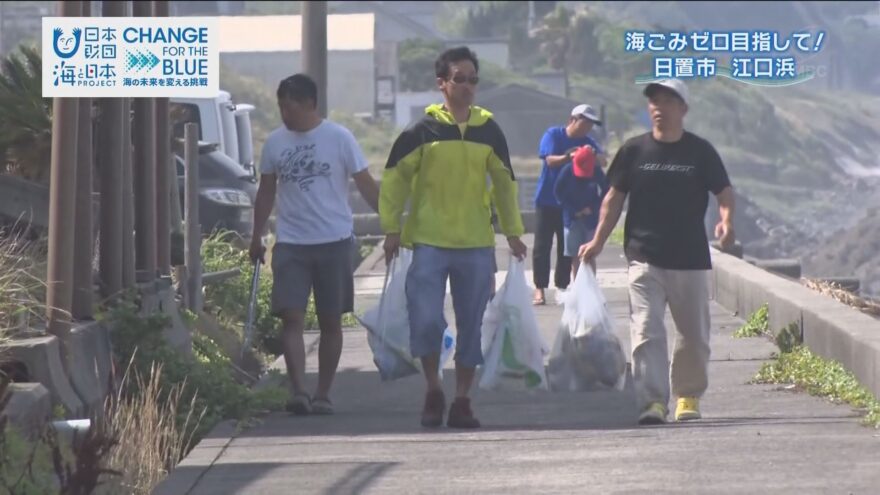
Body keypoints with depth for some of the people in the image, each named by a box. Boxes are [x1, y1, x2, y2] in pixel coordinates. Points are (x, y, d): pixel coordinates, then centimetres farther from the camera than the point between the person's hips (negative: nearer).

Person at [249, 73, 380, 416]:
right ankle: (298, 391, -18)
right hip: (291, 243, 2)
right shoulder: (275, 143, 6)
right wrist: (257, 237, 16)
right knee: (292, 318, -12)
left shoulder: (339, 138, -3)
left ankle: (323, 394, 14)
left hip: (334, 242, -2)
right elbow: (266, 192, 16)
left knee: (330, 322, 5)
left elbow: (366, 185, 0)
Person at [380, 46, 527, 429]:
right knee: (425, 319, -12)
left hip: (477, 245, 3)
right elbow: (395, 178, 3)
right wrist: (391, 228, -3)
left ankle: (462, 402, 15)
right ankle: (433, 392, 9)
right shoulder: (423, 130, -1)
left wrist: (513, 232, 15)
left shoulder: (488, 131, 7)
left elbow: (504, 182, 17)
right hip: (429, 242, -3)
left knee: (471, 327, 5)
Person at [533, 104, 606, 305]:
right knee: (542, 246, -3)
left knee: (566, 248, 3)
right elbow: (550, 160, -19)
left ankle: (562, 287, 10)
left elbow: (601, 161, -15)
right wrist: (567, 157, -39)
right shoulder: (553, 135, -6)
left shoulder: (588, 144, 2)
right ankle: (540, 289, 0)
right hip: (547, 200, -3)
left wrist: (595, 158, -39)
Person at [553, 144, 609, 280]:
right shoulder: (567, 171, -14)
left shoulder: (597, 172, -12)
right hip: (572, 218, 0)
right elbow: (558, 192, -3)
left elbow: (605, 192, 2)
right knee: (574, 256, 3)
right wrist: (573, 211, -8)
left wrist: (592, 208, -9)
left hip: (591, 218, 0)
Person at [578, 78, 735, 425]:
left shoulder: (700, 151, 3)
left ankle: (688, 396, 25)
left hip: (690, 257, 0)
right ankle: (653, 401, -14)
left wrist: (726, 221, -15)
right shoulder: (633, 151, 5)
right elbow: (614, 198, 9)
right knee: (646, 332, -11)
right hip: (645, 257, 0)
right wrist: (598, 240, 2)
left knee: (694, 334, 8)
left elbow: (724, 192, 5)